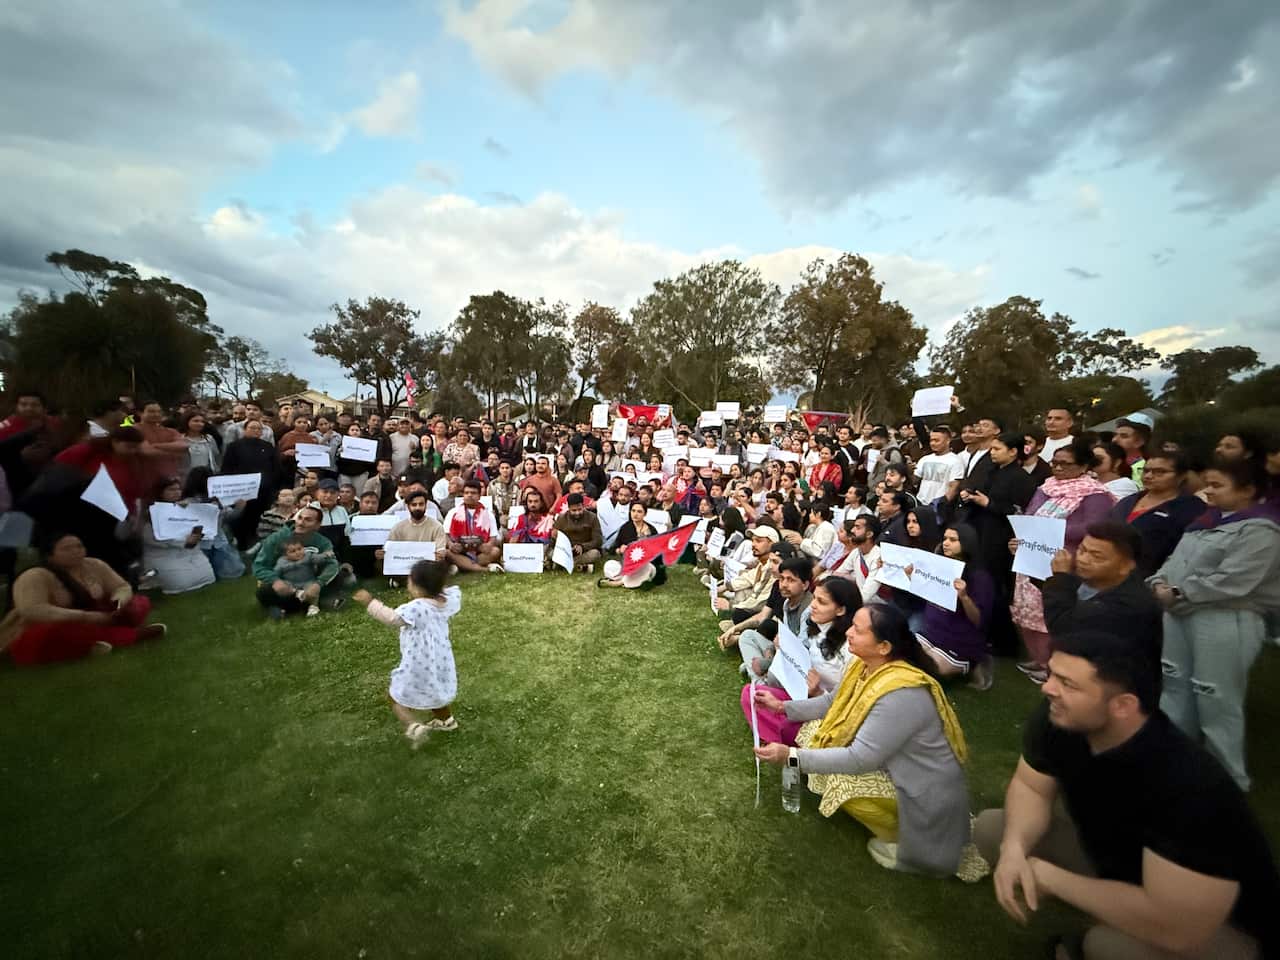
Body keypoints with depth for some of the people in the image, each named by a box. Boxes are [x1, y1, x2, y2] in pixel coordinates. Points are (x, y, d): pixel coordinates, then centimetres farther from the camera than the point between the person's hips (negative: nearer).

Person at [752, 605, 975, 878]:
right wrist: (783, 707, 0)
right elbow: (834, 702, 6)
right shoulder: (867, 665, -9)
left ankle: (903, 837, 2)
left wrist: (791, 756, -31)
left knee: (842, 780, -28)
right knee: (814, 730, 0)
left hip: (925, 792, -9)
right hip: (892, 762, 9)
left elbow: (861, 759, -31)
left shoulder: (900, 694, -35)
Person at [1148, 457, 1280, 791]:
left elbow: (1231, 582, -20)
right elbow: (1176, 559, 15)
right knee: (1174, 685, 18)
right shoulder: (1206, 521, 14)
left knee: (1217, 702, 1)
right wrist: (1160, 582, -4)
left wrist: (1176, 595, -15)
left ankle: (1227, 780, 18)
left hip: (1225, 622, -8)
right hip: (1179, 615, 9)